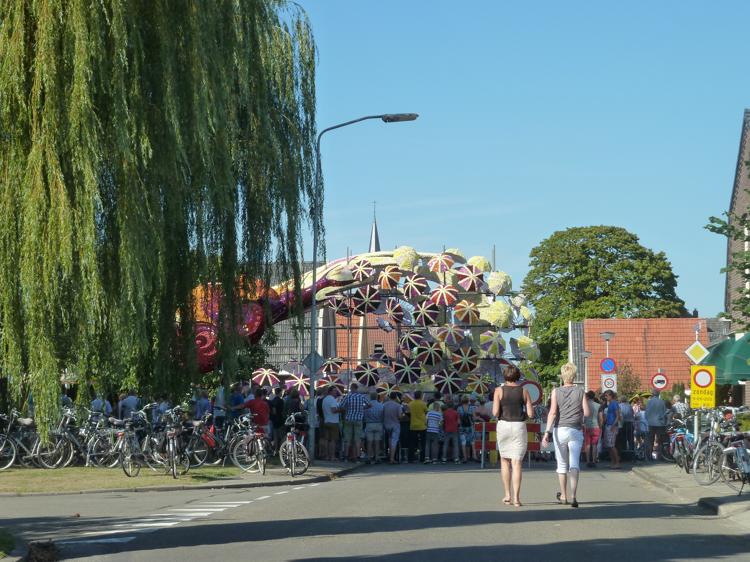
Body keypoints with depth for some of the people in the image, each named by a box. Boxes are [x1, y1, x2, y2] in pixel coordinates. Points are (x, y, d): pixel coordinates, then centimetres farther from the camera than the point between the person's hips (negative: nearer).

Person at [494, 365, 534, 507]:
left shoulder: (499, 390, -3)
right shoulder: (524, 391, 1)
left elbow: (495, 413, -9)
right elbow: (531, 414, -3)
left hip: (503, 426, 0)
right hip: (519, 426, 0)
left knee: (505, 461, 16)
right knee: (517, 463, -1)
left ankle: (508, 495, 16)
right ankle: (516, 498, -8)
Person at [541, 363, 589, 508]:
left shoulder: (556, 392, -1)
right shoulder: (580, 391, 1)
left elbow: (552, 413, -10)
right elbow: (587, 412, -4)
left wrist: (547, 432, -13)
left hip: (560, 430, 0)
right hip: (576, 431, 0)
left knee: (562, 464, 14)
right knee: (574, 464, -4)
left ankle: (563, 495, 25)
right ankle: (573, 496, -20)